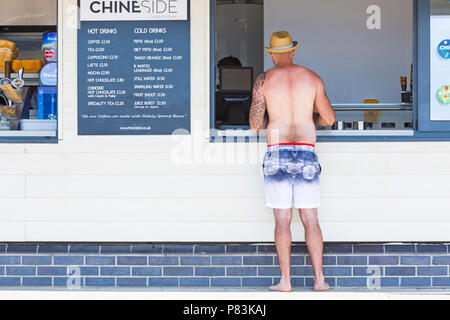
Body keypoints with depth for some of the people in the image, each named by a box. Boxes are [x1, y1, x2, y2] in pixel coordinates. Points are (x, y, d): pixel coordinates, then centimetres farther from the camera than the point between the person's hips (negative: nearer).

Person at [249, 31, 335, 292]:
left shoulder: (264, 80, 2)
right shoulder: (313, 78, 7)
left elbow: (255, 125, 0)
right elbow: (329, 119, 8)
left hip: (277, 153, -1)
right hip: (306, 153, 1)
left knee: (282, 219, 2)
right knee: (311, 219, 6)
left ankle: (285, 280, 1)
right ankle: (319, 279, 6)